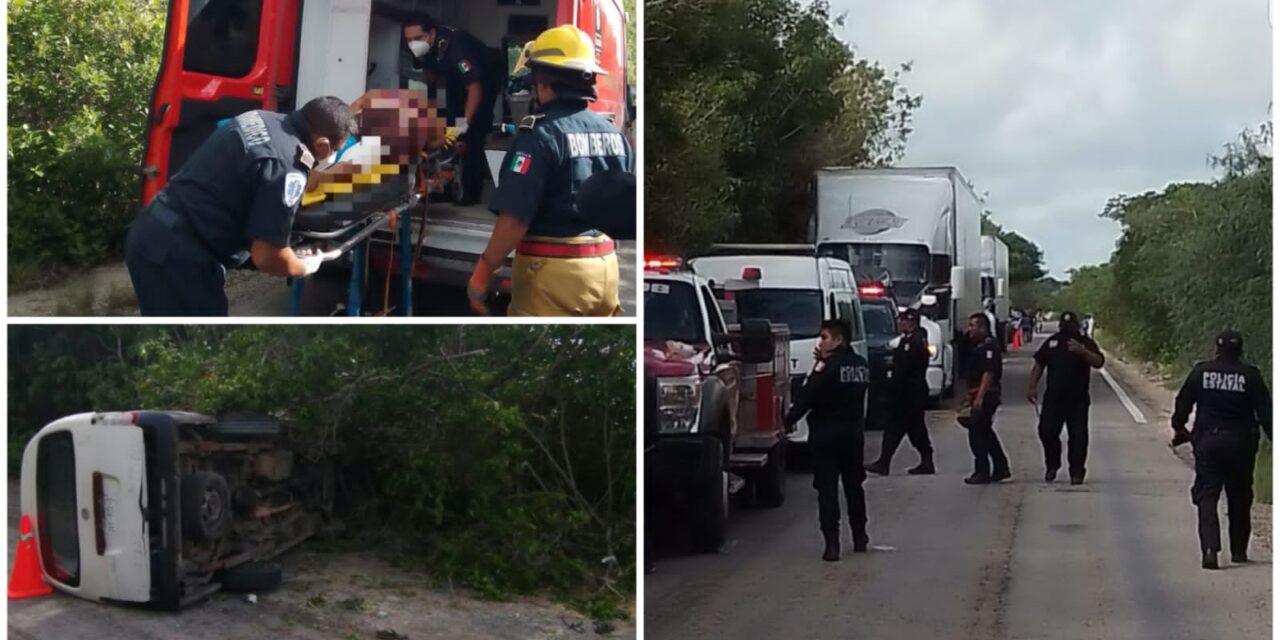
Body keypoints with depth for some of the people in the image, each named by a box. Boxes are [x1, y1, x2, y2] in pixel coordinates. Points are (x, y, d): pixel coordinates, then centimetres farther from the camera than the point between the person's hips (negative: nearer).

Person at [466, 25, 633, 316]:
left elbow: (515, 218, -21)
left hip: (554, 271, -7)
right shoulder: (614, 134, 7)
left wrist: (482, 272, -13)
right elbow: (628, 210, 16)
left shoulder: (541, 133, -14)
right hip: (605, 267, 7)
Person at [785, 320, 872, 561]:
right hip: (853, 432, 7)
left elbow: (807, 395, -18)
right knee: (854, 485, 19)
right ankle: (860, 538, 25)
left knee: (827, 489, -4)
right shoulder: (861, 365, 8)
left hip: (826, 433, -6)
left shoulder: (828, 366, -15)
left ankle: (832, 544, -11)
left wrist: (789, 421, -10)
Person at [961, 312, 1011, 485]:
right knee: (985, 432, 16)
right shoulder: (979, 346, 17)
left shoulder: (988, 347, -15)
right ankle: (1001, 468, 22)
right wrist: (972, 396, 23)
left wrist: (979, 397, -27)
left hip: (985, 396, -11)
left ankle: (982, 472, -3)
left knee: (977, 433, -7)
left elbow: (989, 373, -23)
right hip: (979, 395, 11)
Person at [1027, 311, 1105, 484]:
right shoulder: (1052, 342, 9)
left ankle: (1076, 472, 8)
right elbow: (1039, 364, 14)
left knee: (1078, 436, -2)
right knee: (1047, 431, 0)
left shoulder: (1085, 343, -1)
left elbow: (1099, 362, -15)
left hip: (1077, 399, -2)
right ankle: (1052, 465, 21)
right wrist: (1033, 386, 6)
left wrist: (1082, 351, -31)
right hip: (1053, 397, 2)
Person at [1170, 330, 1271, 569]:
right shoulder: (1250, 375, -4)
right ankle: (1239, 551, 21)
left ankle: (1210, 548, -18)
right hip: (1241, 443, 0)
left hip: (1207, 442, 0)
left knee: (1207, 496, 0)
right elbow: (1265, 411, -3)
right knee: (1239, 498, 14)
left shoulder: (1200, 372, -1)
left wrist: (1179, 429, 20)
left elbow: (1182, 404, 5)